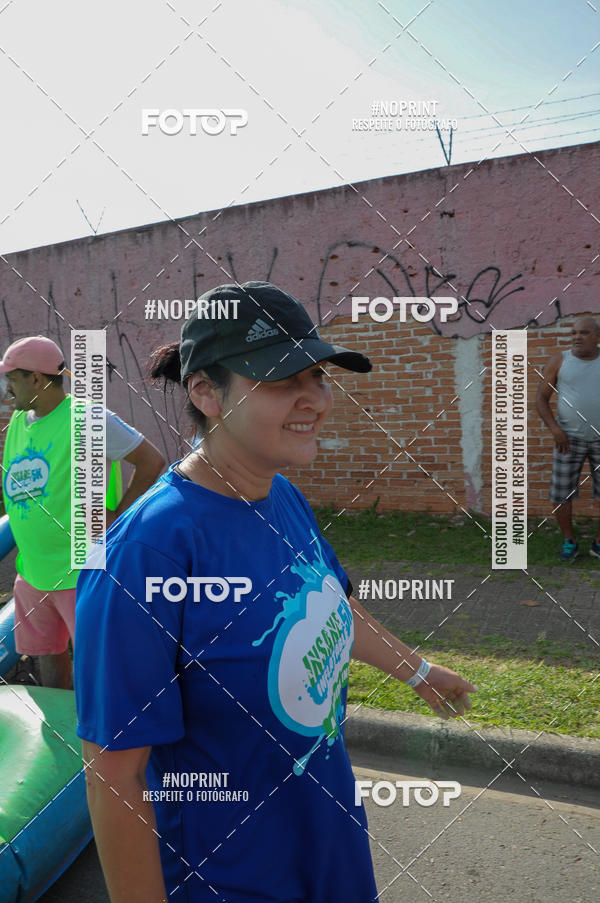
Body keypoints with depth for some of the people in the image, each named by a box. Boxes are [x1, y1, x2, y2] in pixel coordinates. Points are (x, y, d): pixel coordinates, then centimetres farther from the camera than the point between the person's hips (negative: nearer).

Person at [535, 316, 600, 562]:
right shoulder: (558, 361, -6)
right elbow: (540, 399, -4)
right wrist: (555, 429, -18)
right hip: (570, 438, -1)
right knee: (562, 493, -1)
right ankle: (569, 542, 22)